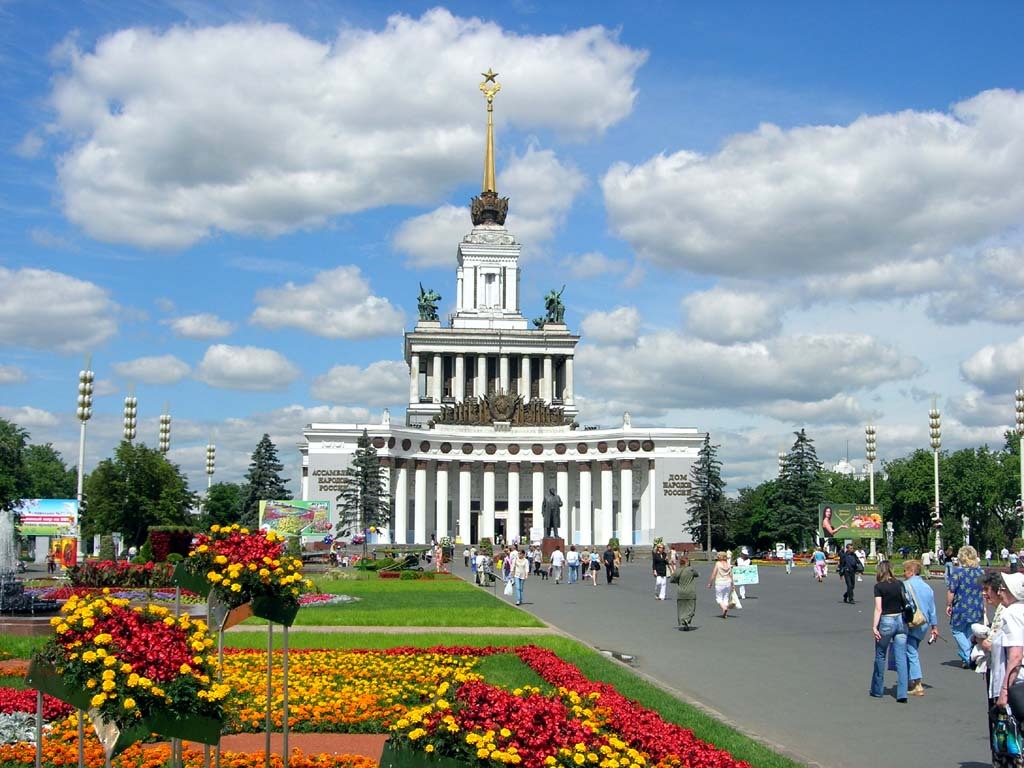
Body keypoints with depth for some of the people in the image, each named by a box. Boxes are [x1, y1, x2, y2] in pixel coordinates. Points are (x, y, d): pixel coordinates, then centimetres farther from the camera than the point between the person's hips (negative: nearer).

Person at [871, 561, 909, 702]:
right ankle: (902, 694, -3)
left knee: (880, 656, 13)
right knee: (901, 658, 2)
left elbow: (878, 609, -14)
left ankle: (877, 690, 23)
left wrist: (874, 627, -14)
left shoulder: (879, 586, -8)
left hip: (886, 622, -3)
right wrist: (906, 620, 13)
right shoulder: (900, 584, 4)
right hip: (901, 620, 3)